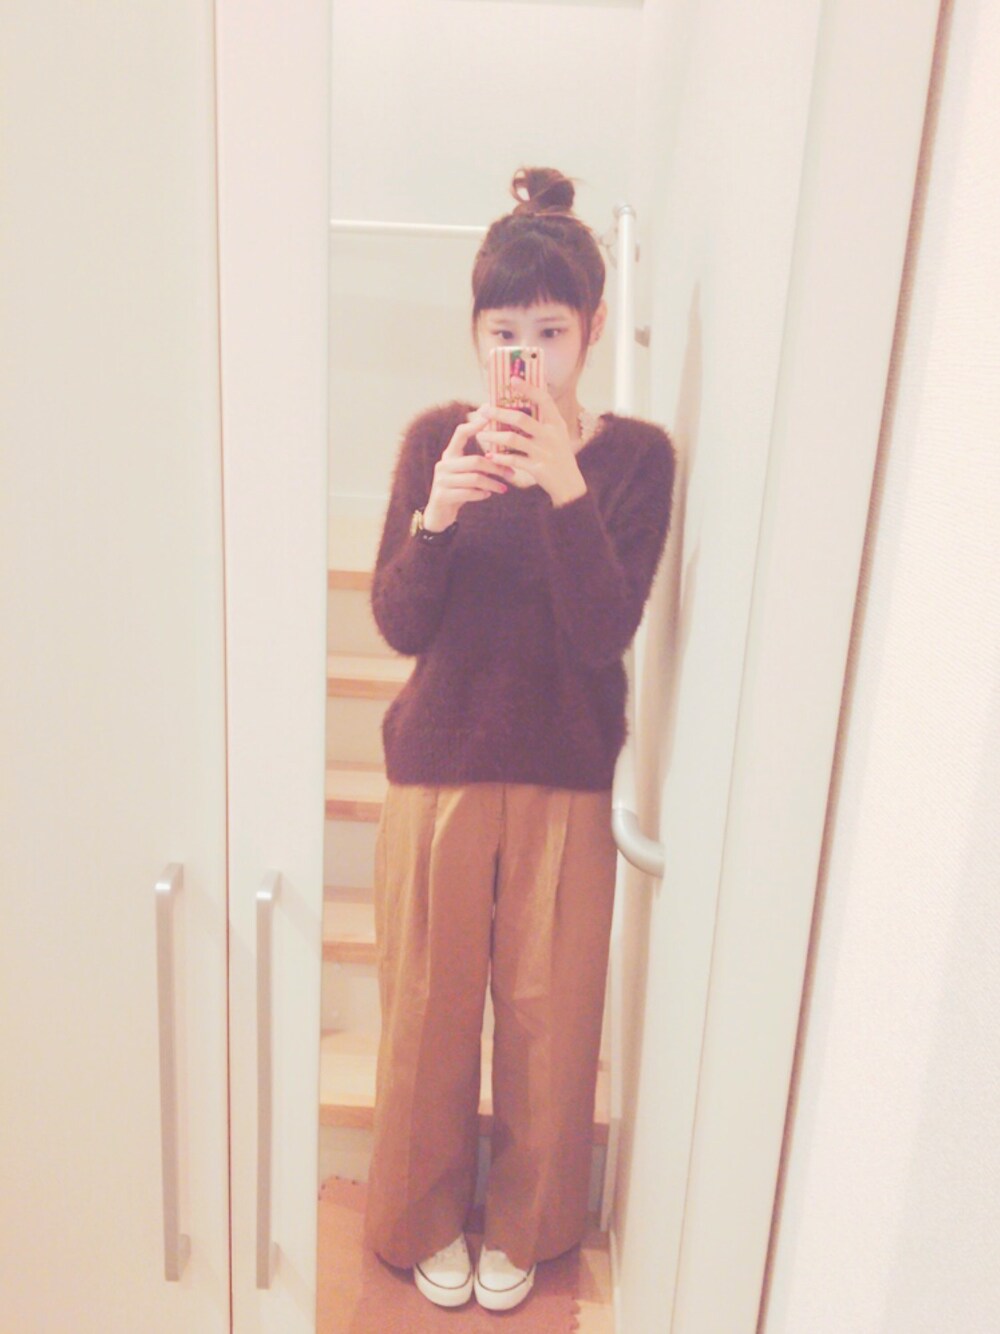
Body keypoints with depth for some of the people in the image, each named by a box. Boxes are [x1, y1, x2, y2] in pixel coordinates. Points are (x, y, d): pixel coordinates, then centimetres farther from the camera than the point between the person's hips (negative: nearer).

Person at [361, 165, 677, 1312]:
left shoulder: (635, 455, -5)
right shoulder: (437, 439, -2)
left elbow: (606, 634, -15)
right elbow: (399, 626, -7)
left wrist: (565, 489, -26)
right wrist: (438, 516, -24)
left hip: (568, 779, 0)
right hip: (440, 766, 1)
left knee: (550, 1015, 13)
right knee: (429, 1009, 14)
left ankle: (523, 1228, 40)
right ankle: (428, 1220, 41)